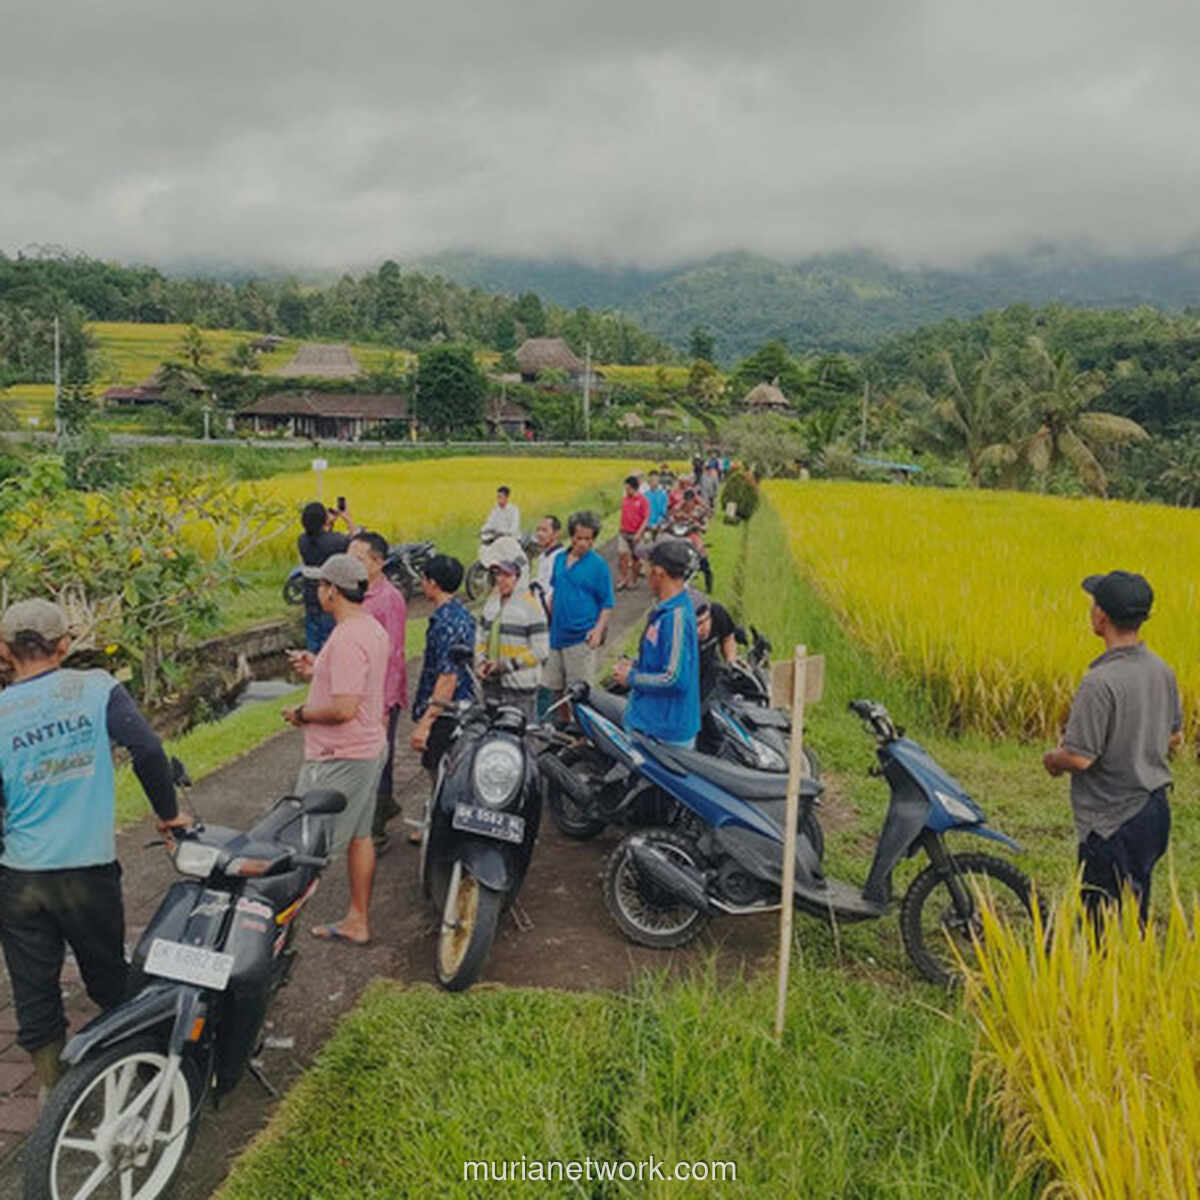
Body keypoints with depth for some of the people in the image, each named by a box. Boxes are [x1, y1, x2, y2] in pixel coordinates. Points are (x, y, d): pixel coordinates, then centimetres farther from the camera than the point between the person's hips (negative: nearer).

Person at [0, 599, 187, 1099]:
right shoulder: (96, 689, -8)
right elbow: (147, 750, -16)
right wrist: (168, 813, -2)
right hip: (90, 870, 0)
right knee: (109, 978, 18)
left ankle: (53, 1089, 24)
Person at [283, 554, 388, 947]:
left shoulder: (347, 639, -23)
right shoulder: (373, 628, 9)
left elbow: (344, 708, -27)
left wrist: (302, 714, -12)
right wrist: (318, 670, 11)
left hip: (338, 759, -10)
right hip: (369, 749, 10)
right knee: (359, 837, 17)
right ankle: (357, 921, 28)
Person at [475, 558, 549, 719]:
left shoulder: (530, 605, -13)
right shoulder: (491, 601, 10)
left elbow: (541, 649, -14)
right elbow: (480, 635, 17)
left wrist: (506, 665, -16)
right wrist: (481, 662, -1)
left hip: (520, 687, -7)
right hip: (492, 683, 7)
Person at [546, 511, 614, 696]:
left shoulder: (598, 565, -8)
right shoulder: (560, 559, 9)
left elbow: (607, 604, -7)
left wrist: (598, 629, -19)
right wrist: (548, 619, 19)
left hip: (581, 638, -6)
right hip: (556, 634, 6)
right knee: (553, 687, 14)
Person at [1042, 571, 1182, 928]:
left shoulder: (1101, 682, -25)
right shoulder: (1161, 671, 2)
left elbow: (1080, 758, -23)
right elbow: (1174, 739, 15)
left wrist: (1052, 759, -3)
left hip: (1114, 822, -9)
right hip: (1154, 811, 9)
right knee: (1134, 916, 22)